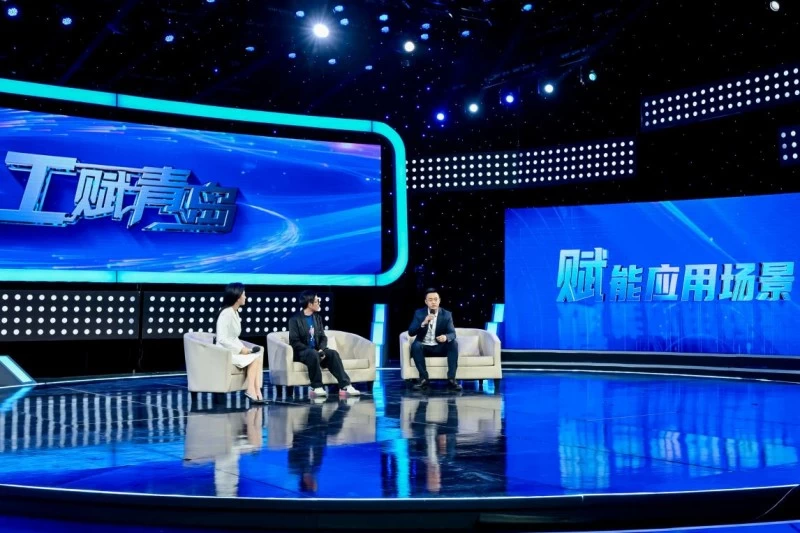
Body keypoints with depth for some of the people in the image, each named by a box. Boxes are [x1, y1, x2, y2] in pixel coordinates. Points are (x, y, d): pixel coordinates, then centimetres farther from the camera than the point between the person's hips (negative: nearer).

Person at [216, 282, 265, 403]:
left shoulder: (235, 313, 13)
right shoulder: (226, 313, -16)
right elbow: (222, 340, -22)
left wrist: (243, 348, -2)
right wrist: (241, 349, -18)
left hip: (234, 350, 8)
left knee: (258, 355, -12)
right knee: (254, 358, -19)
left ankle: (256, 390, -19)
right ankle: (252, 390, -12)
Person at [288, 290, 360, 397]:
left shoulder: (317, 318, 12)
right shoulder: (295, 320, -7)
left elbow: (323, 337, 9)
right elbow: (295, 342, -13)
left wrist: (321, 349, -12)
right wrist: (310, 350, -23)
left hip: (316, 351, 5)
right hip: (301, 352, -5)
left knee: (333, 353, -23)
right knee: (313, 354, -38)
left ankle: (345, 386, -29)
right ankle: (316, 387, -29)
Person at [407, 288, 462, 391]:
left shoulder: (447, 314, -1)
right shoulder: (419, 313, -2)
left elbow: (452, 333, -10)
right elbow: (411, 333, -11)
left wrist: (446, 337, -36)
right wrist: (424, 323, -28)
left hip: (440, 348, 1)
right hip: (424, 348, -1)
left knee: (454, 343, -27)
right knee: (415, 345, -33)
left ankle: (451, 379, -27)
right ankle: (424, 379, -27)